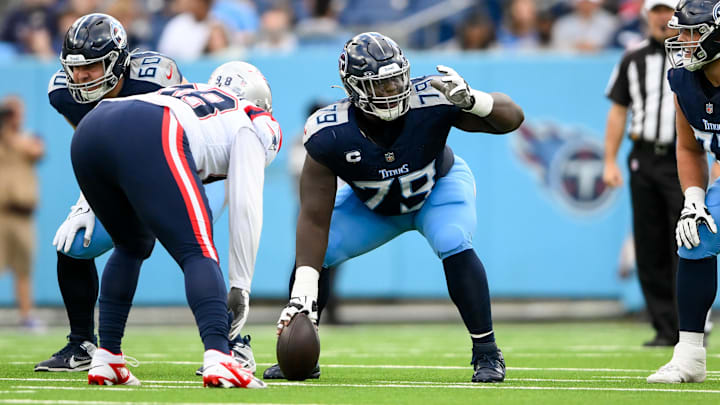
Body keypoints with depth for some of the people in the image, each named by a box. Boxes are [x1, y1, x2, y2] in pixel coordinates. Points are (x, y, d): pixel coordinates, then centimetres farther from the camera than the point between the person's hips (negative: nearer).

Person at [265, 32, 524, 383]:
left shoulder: (430, 101, -37)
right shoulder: (329, 135, -34)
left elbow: (512, 117, -30)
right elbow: (315, 219, -31)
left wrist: (471, 101, -52)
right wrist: (303, 292, -38)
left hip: (440, 186, -1)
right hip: (373, 205, 1)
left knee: (454, 247, -30)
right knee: (313, 254, -15)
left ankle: (487, 353, -15)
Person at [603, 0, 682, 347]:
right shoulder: (634, 59, 13)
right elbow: (618, 111, 15)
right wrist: (609, 161, 8)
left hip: (684, 162, -4)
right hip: (644, 160, 4)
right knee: (650, 250, 3)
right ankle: (664, 329, 8)